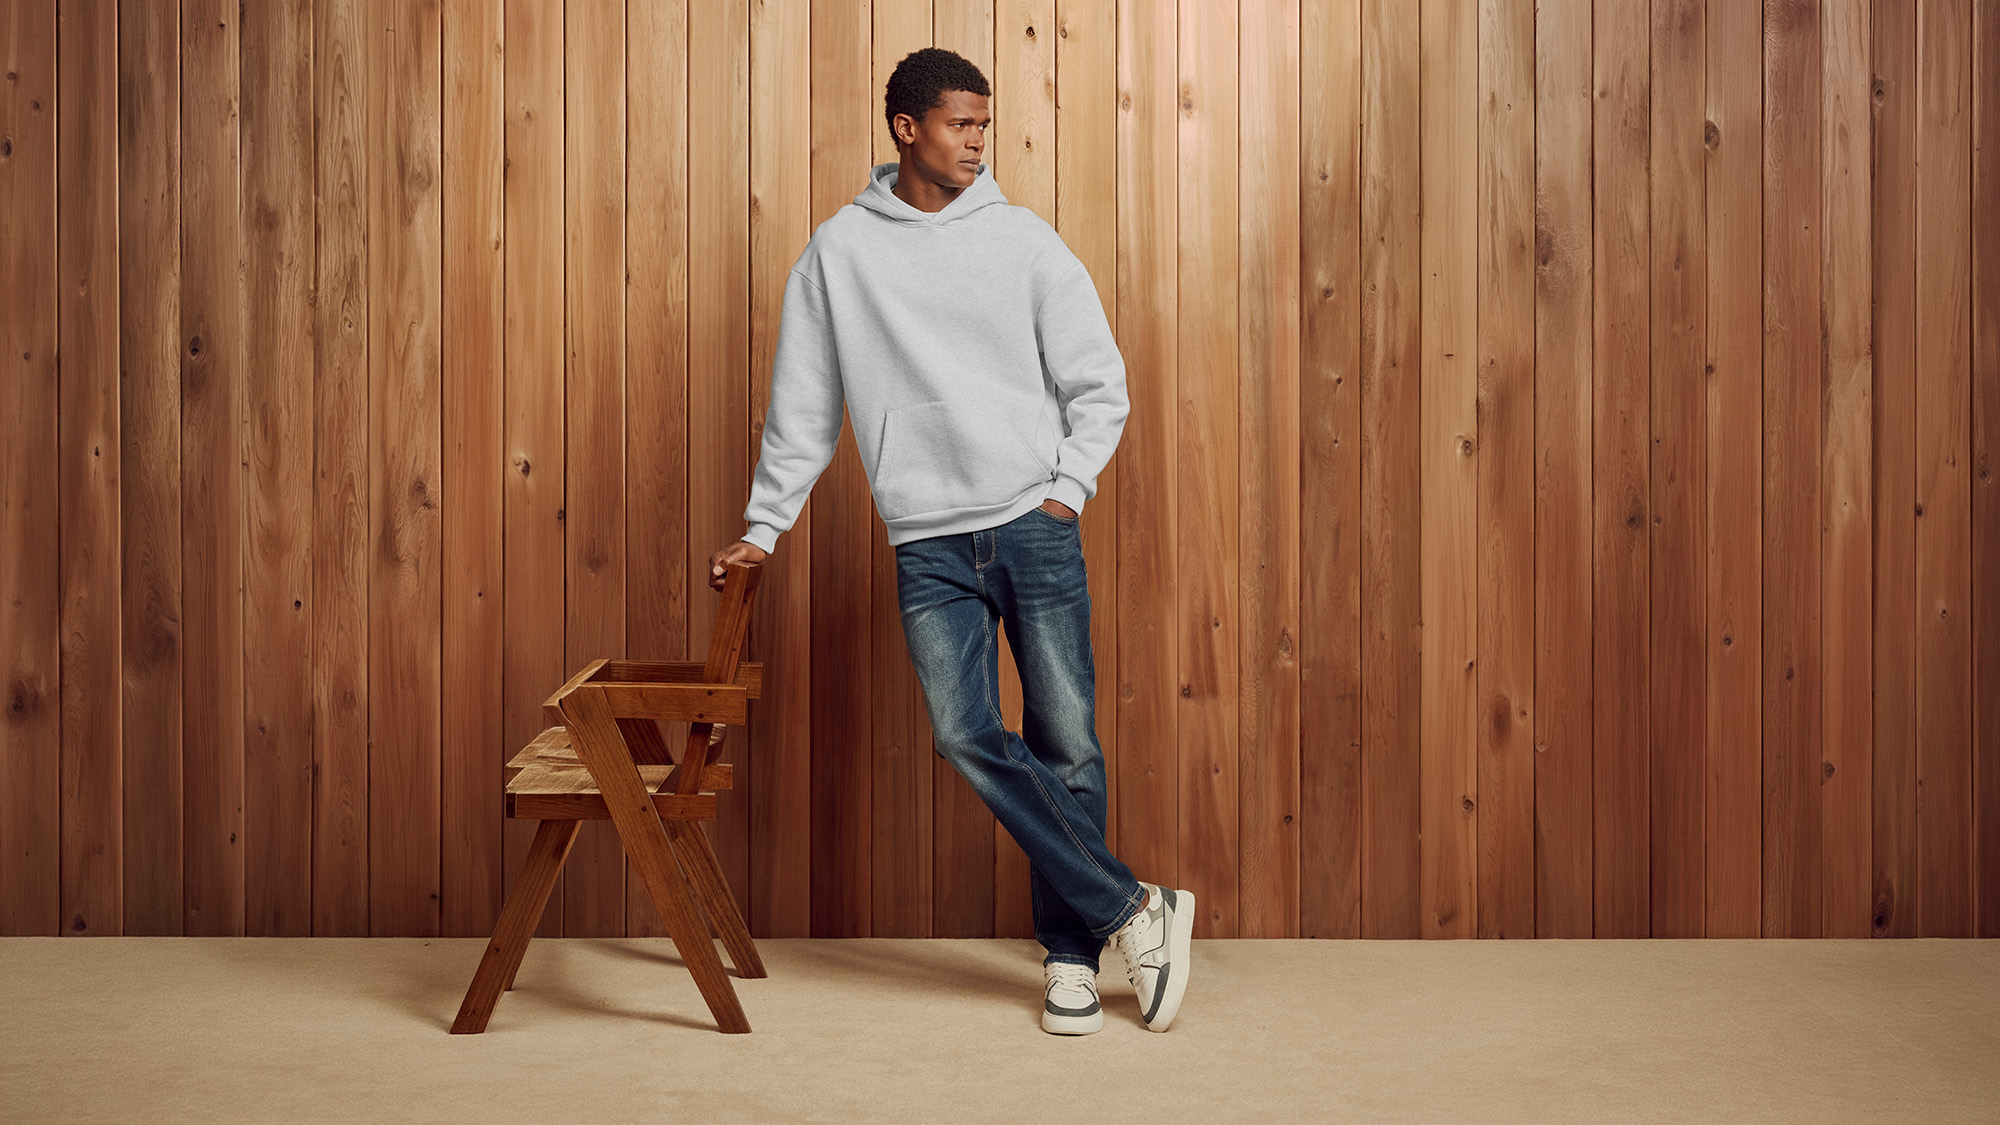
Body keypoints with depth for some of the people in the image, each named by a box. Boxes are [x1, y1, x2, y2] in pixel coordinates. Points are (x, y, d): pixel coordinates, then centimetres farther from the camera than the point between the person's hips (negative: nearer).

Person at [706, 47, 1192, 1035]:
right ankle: (1133, 908, -5)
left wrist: (1065, 490, -3)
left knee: (1066, 742, 1)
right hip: (928, 545, 0)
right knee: (965, 735, -14)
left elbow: (1100, 387, 8)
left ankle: (1069, 951, 15)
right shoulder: (838, 252, 6)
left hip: (1036, 528, 0)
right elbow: (802, 407, 11)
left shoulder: (1024, 241, 5)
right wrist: (763, 528, 11)